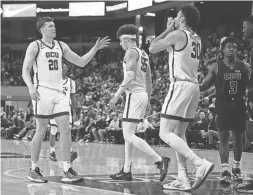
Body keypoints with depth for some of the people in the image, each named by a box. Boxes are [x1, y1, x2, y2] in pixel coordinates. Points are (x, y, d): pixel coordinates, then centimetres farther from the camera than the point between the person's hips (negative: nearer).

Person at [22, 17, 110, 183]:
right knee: (41, 131, -1)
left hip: (59, 93, 5)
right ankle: (34, 170, 10)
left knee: (65, 130, -4)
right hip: (42, 92, -5)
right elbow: (25, 71, -5)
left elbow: (81, 62, 14)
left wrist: (96, 48, 3)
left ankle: (67, 171, -3)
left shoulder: (61, 46, 13)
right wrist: (31, 87, -22)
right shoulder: (35, 46, -2)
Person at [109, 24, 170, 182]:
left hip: (134, 94, -10)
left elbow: (129, 77, -20)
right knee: (128, 134, 13)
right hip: (143, 95, 10)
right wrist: (148, 101, 25)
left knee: (129, 135, -12)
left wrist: (116, 96, -20)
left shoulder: (131, 52, -9)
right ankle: (127, 171, 13)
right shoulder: (143, 54, 19)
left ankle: (160, 160, -22)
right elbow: (149, 81, 21)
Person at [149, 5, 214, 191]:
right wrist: (170, 30, 26)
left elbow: (152, 48, 2)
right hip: (194, 87, 9)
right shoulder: (196, 39, 17)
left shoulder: (177, 34, -8)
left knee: (165, 133, -9)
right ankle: (183, 179, 9)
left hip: (181, 86, -9)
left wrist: (168, 29, 10)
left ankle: (201, 163, -24)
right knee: (179, 133, 15)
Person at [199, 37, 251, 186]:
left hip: (238, 105, 2)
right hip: (223, 105, -2)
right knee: (223, 137, -9)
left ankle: (237, 168, 28)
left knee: (238, 137, 10)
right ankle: (225, 171, -12)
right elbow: (205, 85, 2)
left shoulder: (244, 67, 4)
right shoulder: (216, 67, 0)